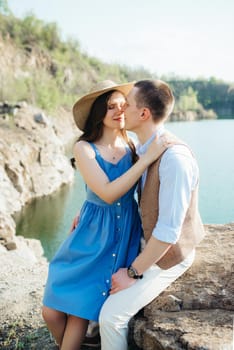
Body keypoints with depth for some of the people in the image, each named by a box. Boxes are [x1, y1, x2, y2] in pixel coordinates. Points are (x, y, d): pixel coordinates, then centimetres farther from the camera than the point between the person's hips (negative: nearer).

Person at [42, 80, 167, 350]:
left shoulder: (130, 145, -2)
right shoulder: (84, 148, -10)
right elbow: (108, 193, -22)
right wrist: (148, 157, -25)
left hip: (124, 236, 1)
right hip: (93, 235, 0)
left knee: (80, 312, -2)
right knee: (51, 312, 2)